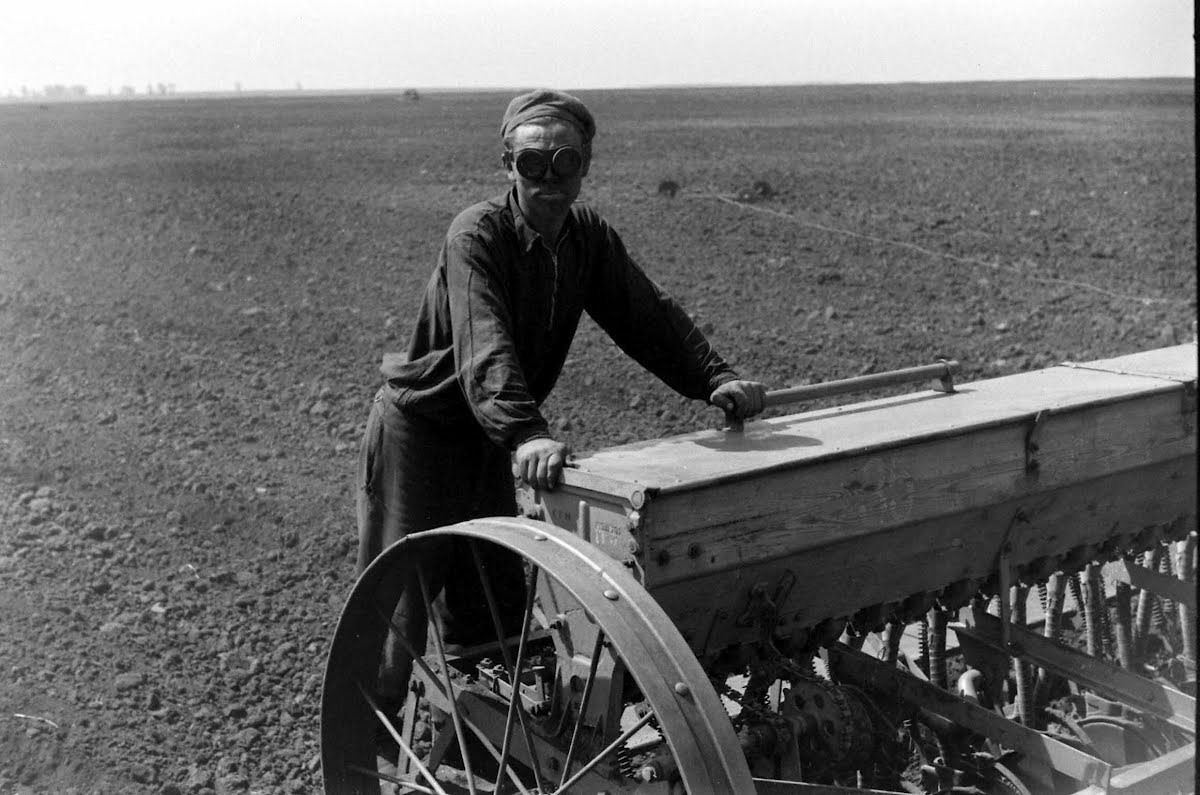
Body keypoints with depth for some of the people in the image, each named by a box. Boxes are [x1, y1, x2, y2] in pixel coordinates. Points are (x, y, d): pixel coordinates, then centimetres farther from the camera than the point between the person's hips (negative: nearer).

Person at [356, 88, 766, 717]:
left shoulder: (589, 237, -2)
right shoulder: (476, 234, -24)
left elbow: (647, 314, -3)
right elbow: (485, 346, -38)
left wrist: (714, 377, -17)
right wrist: (525, 434, -53)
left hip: (490, 439, 7)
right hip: (418, 432, -7)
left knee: (496, 600, 14)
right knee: (401, 602, -4)